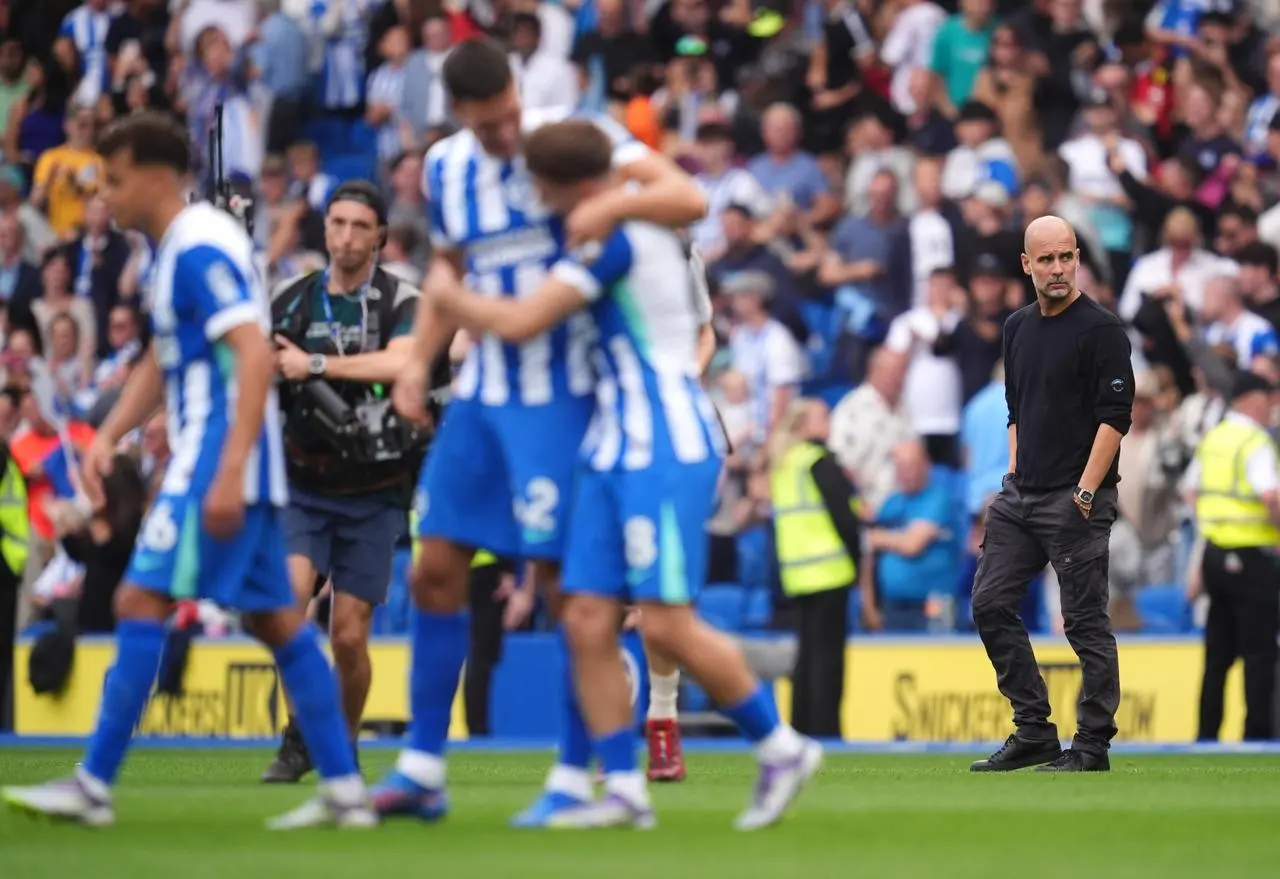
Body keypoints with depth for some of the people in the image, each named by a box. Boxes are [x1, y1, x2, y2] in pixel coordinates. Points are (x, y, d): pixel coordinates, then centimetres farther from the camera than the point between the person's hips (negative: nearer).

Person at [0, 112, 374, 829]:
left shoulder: (201, 249, -14)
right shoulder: (180, 249, 16)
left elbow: (256, 356, -23)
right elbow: (163, 365, 26)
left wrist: (229, 471, -28)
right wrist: (109, 437, 14)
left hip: (217, 461, -10)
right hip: (217, 461, 10)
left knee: (142, 602, -9)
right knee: (276, 619, 9)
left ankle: (94, 786, -7)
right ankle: (344, 790, 10)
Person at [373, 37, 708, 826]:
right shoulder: (445, 169, 6)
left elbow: (689, 199, -16)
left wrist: (616, 203, -35)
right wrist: (419, 362, 12)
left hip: (563, 396, -6)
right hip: (483, 395, 6)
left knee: (567, 582, -5)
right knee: (435, 572, 5)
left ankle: (576, 780, 3)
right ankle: (423, 769, 13)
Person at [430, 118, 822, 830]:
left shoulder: (618, 236, -15)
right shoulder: (644, 228, 15)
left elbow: (520, 322, -17)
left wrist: (450, 298, 3)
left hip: (666, 449, -10)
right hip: (618, 449, 10)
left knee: (667, 621, -12)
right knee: (588, 619, 1)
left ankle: (783, 747, 3)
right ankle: (625, 791, 1)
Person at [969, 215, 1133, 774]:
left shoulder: (1100, 329, -10)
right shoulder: (1018, 328, 13)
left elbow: (1115, 416, -14)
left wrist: (1085, 492, -18)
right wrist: (1015, 474, 13)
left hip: (1075, 502, -8)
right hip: (1020, 497, 8)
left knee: (1086, 622, -3)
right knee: (991, 604, 4)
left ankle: (1092, 747, 3)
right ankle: (1033, 733, 11)